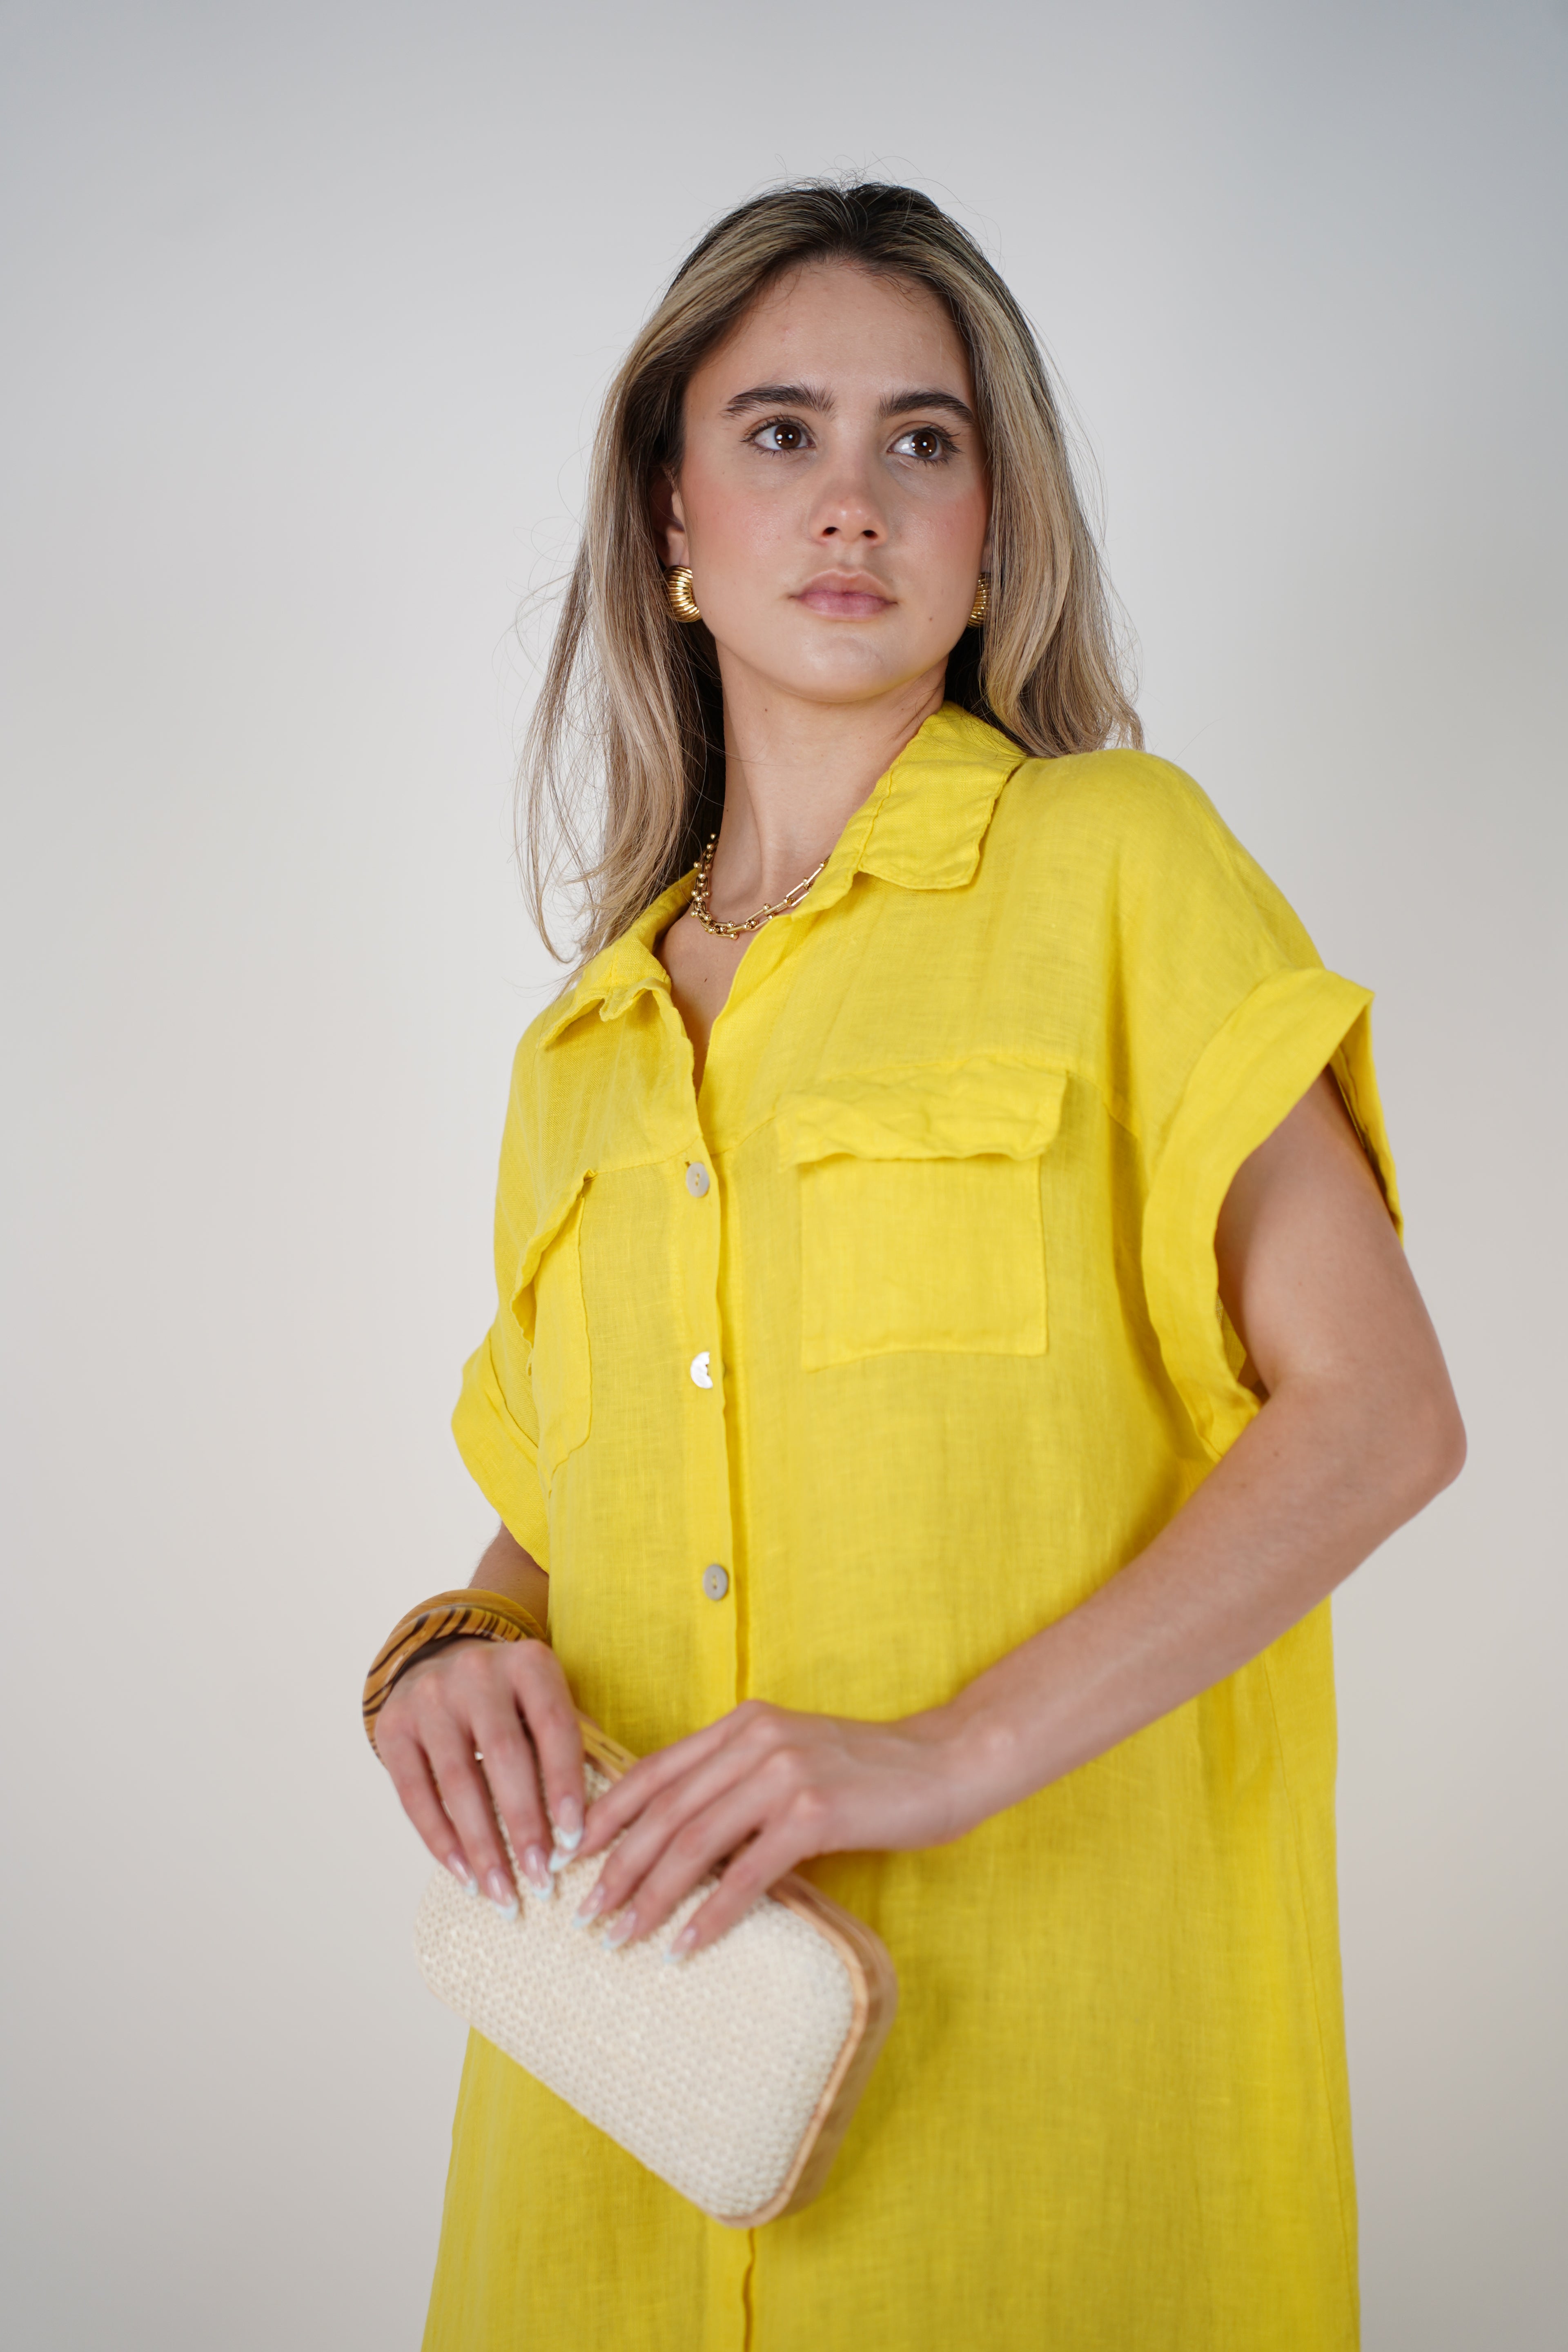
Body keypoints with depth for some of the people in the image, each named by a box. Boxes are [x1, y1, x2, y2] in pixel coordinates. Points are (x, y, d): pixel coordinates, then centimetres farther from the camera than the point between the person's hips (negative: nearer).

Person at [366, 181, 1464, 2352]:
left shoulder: (1117, 859, -2)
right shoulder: (592, 1041, 12)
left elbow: (1380, 1416, -10)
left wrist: (950, 1752, -19)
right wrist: (465, 1655, -5)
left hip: (1046, 2010, -4)